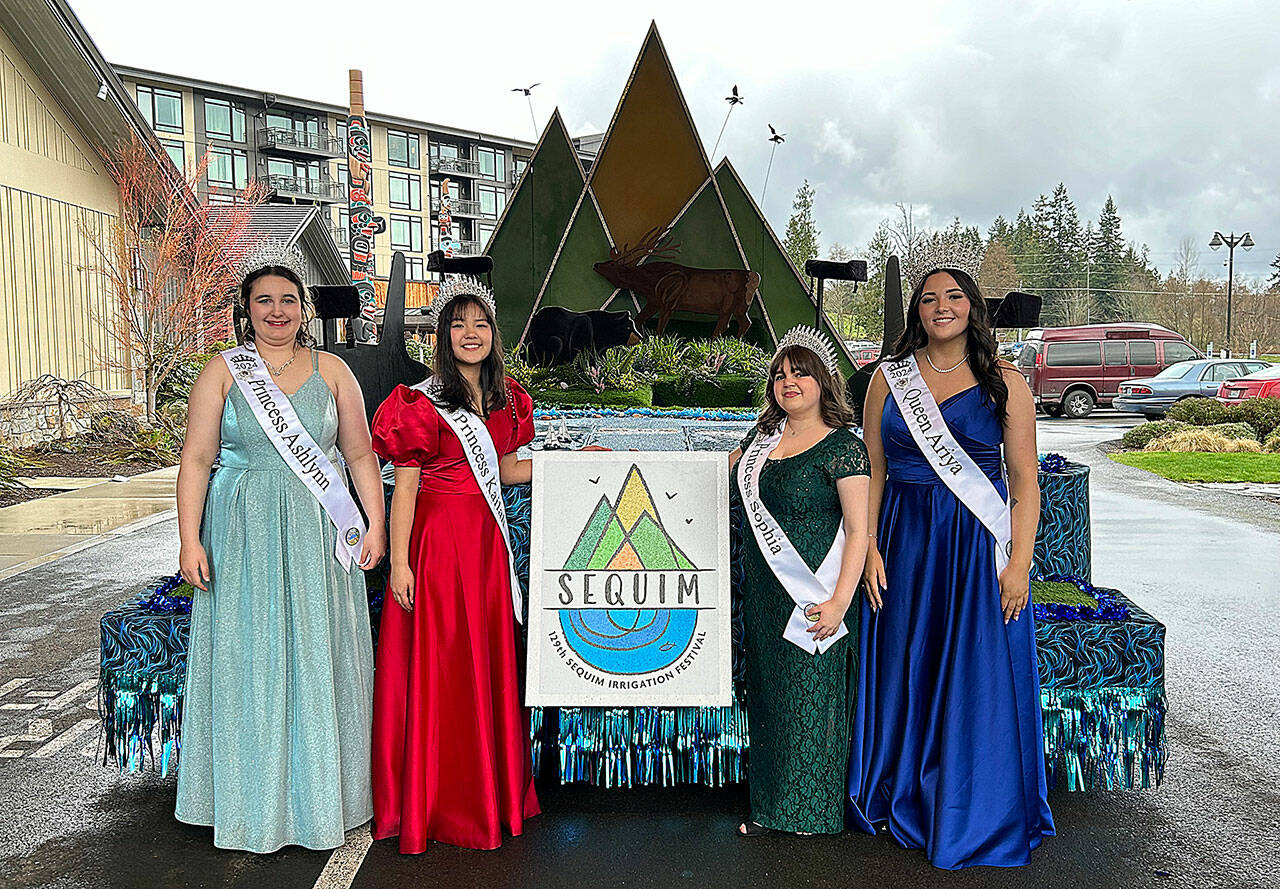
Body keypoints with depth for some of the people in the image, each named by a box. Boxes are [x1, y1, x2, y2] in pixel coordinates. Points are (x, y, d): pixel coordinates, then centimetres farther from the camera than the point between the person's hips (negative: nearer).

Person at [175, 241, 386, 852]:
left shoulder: (331, 370, 7)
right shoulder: (222, 371, 3)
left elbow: (360, 454, 7)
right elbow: (197, 458, 0)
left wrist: (376, 526, 0)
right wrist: (191, 540, -7)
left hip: (319, 535, 1)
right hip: (245, 534, -1)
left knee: (319, 658, 6)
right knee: (250, 658, 4)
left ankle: (321, 797, 21)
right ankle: (255, 804, 19)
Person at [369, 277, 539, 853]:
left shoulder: (504, 399, 11)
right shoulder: (424, 404, -8)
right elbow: (404, 487, -10)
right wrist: (398, 562, -15)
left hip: (489, 541, 6)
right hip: (439, 541, -6)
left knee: (492, 662, 12)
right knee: (439, 666, 1)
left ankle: (494, 792, 27)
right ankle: (439, 803, 17)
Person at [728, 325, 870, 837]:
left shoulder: (843, 447, -10)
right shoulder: (765, 435, 9)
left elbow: (858, 530, -13)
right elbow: (726, 468, 29)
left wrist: (839, 602, -20)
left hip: (811, 596, -6)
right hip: (761, 592, 7)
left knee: (809, 695, 3)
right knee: (766, 692, 12)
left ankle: (810, 809, 21)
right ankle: (769, 807, 26)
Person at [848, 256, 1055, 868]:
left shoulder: (1003, 382, 0)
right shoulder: (889, 378, 5)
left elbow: (1025, 480, -1)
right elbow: (872, 471, 5)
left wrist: (1019, 563, -9)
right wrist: (870, 548, -4)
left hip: (979, 547, -2)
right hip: (905, 543, 2)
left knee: (978, 680, 4)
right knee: (905, 674, 10)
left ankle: (975, 819, 24)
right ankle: (906, 805, 31)